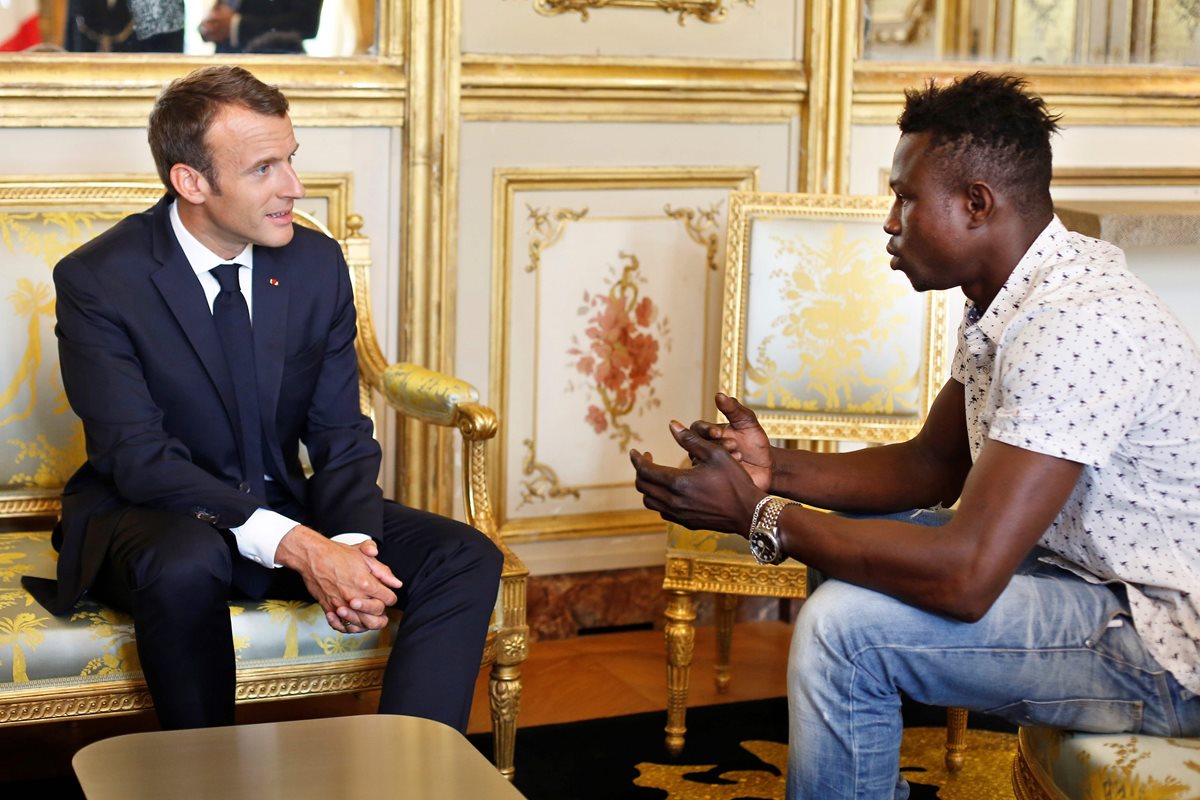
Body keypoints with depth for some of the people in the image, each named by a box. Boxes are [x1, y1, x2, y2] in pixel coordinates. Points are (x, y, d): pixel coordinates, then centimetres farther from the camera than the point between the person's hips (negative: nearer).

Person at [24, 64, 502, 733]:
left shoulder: (317, 263, -2)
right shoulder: (98, 280, -16)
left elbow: (341, 432, 1)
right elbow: (138, 457, -23)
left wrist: (350, 544, -22)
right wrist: (295, 547, -33)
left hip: (284, 509, 5)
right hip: (149, 518, -4)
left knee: (466, 557, -15)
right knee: (187, 563, -39)